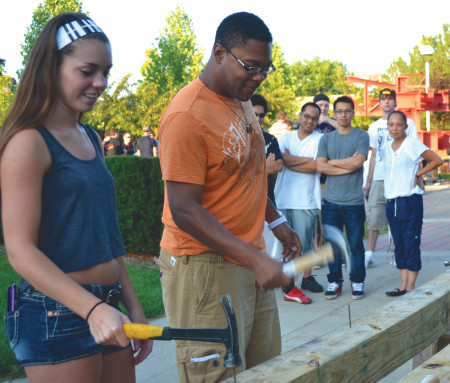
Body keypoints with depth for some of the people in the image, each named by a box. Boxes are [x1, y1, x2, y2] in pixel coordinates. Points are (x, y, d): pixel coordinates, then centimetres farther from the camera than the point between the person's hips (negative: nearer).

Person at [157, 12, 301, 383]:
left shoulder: (243, 102, 10)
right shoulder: (187, 116, -19)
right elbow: (184, 210, -22)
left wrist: (277, 221, 20)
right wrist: (254, 258, -26)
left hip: (250, 263, 9)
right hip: (204, 267, -8)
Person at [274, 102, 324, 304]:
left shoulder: (319, 139, 4)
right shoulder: (286, 137, 12)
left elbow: (315, 167, -8)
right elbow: (281, 159, -5)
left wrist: (290, 161, -5)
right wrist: (308, 159, -8)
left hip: (306, 200, -1)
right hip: (283, 197, 2)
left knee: (306, 241, 4)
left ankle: (307, 277, 21)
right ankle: (288, 284, 5)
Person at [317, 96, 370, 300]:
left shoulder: (361, 136, 3)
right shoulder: (326, 139, 11)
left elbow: (357, 162, -12)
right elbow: (320, 167, -2)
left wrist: (332, 162, -2)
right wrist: (347, 166, -8)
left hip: (354, 201, -2)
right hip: (331, 201, 2)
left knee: (356, 245, 2)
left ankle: (357, 282, 15)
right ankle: (334, 281, 17)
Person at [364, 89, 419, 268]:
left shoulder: (407, 123, 5)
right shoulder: (374, 127, 13)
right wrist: (368, 181, 11)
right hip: (379, 178, 2)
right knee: (374, 216, -3)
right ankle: (369, 254, 2)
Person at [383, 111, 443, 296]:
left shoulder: (412, 144, -8)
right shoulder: (386, 147, 11)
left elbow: (437, 160, -8)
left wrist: (418, 174, -6)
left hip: (410, 201, -6)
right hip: (391, 202, 7)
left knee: (411, 244, -3)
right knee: (399, 245, 9)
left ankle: (411, 287, 2)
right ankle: (403, 284, 15)